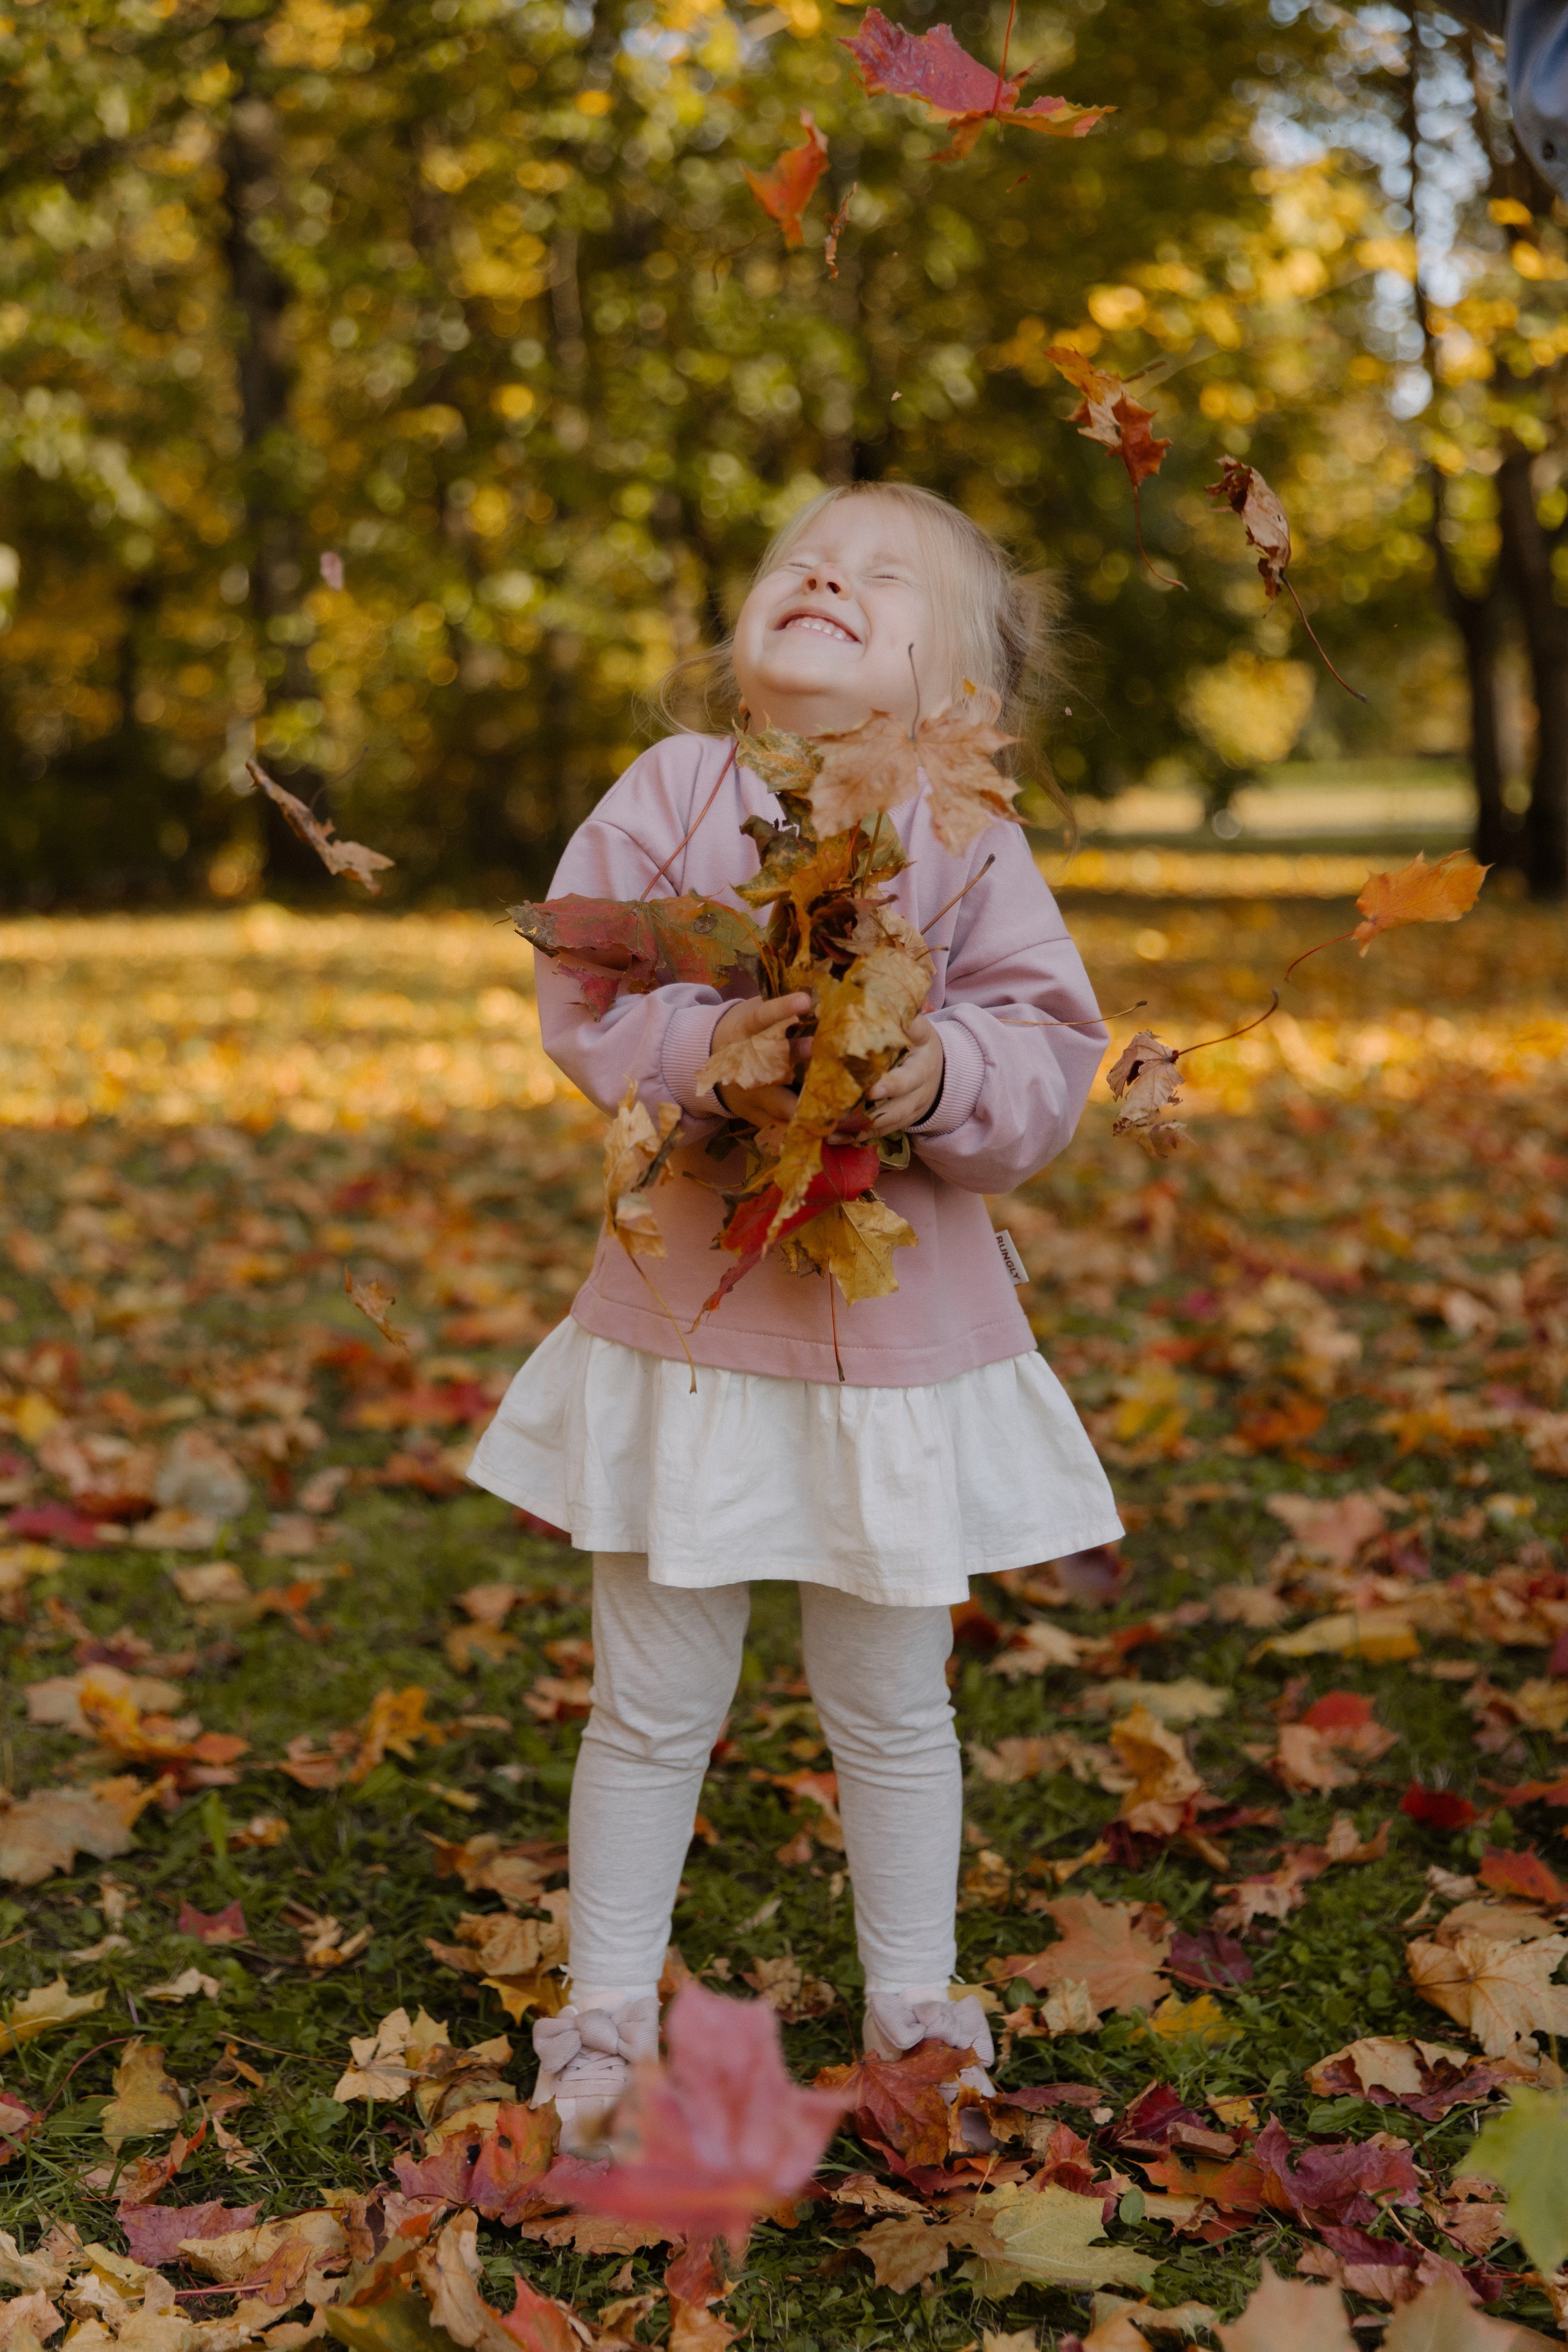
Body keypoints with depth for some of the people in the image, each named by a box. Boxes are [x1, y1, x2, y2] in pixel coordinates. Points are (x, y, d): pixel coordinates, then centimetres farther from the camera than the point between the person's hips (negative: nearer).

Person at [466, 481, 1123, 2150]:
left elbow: (1049, 1048, -8)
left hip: (901, 1323, 0)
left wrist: (943, 1078, -28)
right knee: (652, 1701, 10)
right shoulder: (668, 793, -3)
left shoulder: (967, 841, -4)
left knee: (891, 1706, 14)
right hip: (688, 1313, 0)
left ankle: (914, 2008, 33)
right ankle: (608, 2012, 28)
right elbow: (583, 993, -8)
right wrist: (700, 1050, -27)